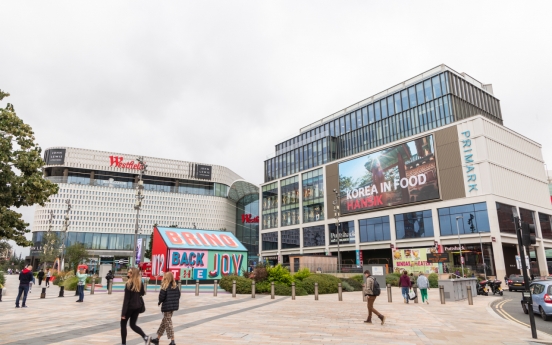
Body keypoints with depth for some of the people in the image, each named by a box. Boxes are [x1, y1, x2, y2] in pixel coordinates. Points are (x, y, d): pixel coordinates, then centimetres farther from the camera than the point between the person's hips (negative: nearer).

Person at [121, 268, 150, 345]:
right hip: (138, 306, 6)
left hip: (130, 306, -6)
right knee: (133, 325, 16)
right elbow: (142, 293, 13)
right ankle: (145, 337, -3)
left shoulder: (129, 283, -16)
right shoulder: (140, 283, 1)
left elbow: (126, 299, -17)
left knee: (123, 324, 15)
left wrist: (123, 312, -14)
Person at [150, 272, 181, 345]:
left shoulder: (165, 287, -15)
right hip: (173, 306, 7)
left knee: (168, 323, 1)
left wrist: (160, 302, 4)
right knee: (164, 322, 20)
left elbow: (161, 296, -16)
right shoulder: (176, 286, 3)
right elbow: (178, 295, 6)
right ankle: (157, 338, 33)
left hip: (166, 307, -7)